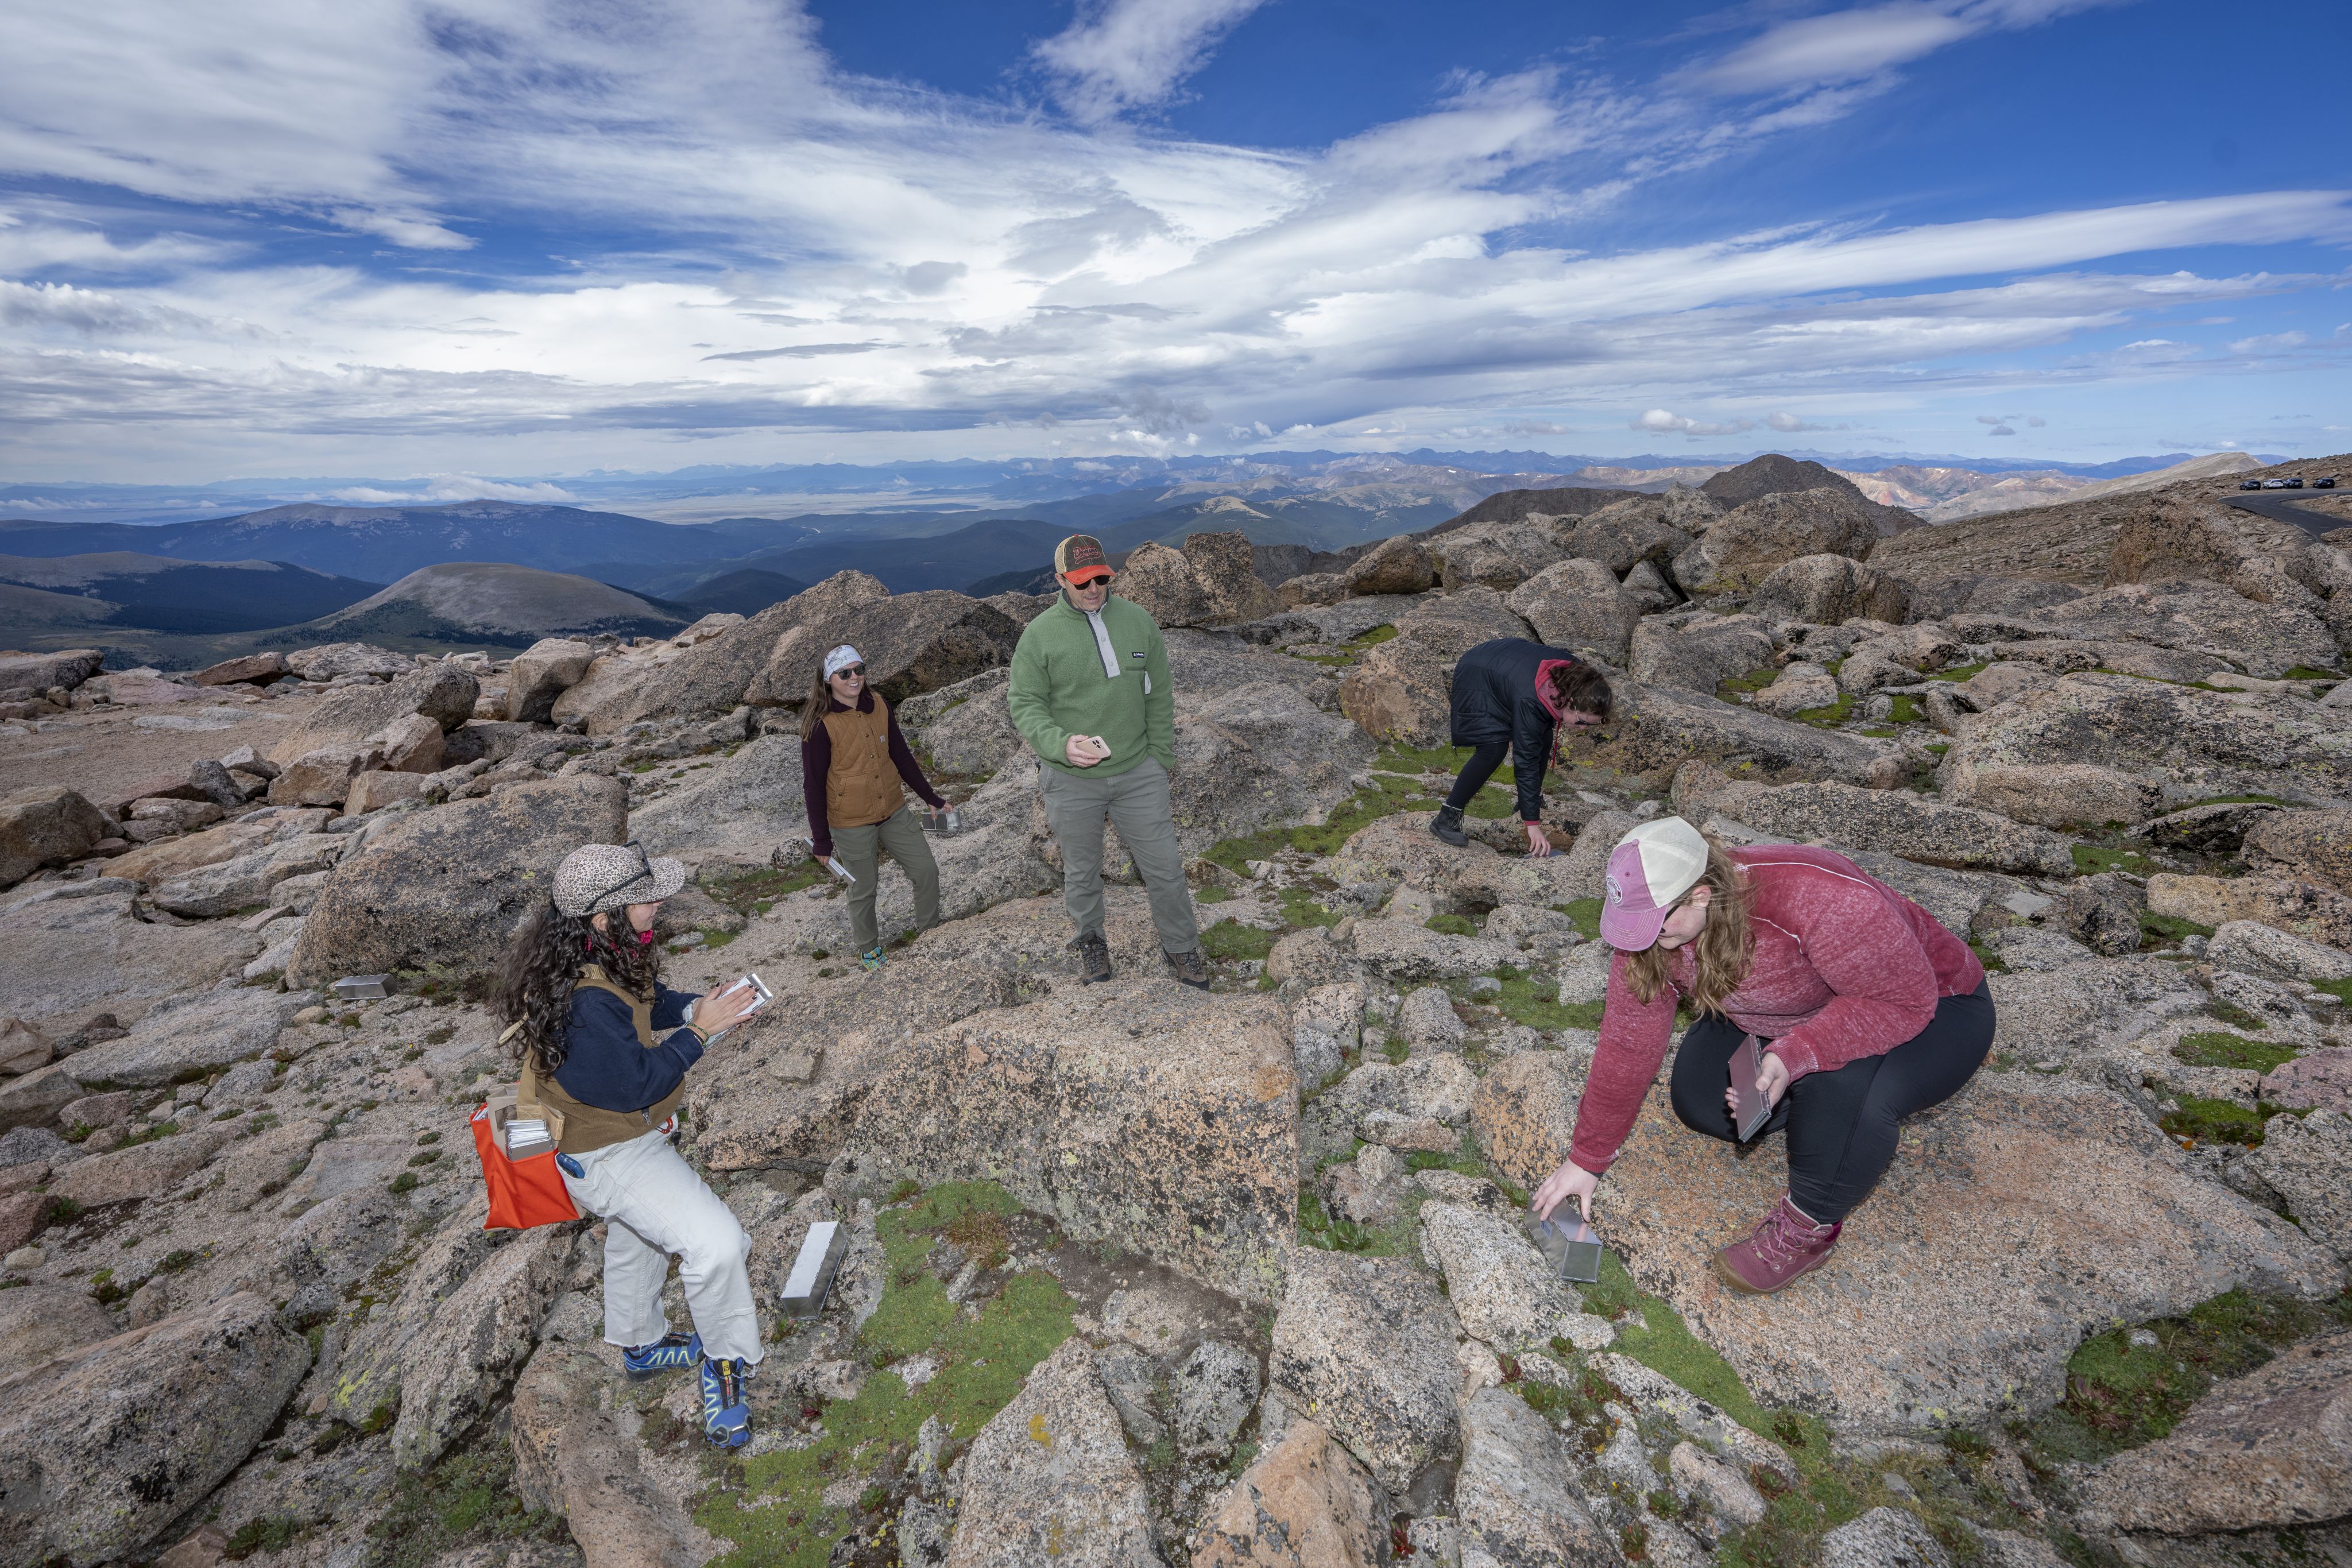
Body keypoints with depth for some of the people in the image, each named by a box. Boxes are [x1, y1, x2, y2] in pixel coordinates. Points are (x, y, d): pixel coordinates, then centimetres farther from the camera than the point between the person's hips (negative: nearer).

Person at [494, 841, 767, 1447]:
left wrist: (691, 1006, -9)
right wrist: (699, 1031, -25)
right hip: (608, 1154, -10)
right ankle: (724, 1363, 7)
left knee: (635, 1237, 31)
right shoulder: (584, 1004, -38)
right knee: (717, 1244, -18)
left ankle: (642, 1346, 56)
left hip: (625, 1129, 10)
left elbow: (644, 999, 9)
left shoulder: (605, 957, -10)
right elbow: (637, 1084, -29)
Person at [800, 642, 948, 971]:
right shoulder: (820, 724, -17)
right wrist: (821, 840, -10)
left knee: (927, 870, 9)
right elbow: (814, 784, -12)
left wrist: (931, 797, 11)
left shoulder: (878, 704, -1)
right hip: (852, 823, -5)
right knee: (864, 890, 11)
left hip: (894, 811, 5)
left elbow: (901, 755, 9)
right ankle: (868, 950, 35)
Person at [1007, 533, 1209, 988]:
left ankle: (1181, 946, 30)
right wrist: (1061, 744, -27)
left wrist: (1162, 758, 5)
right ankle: (1090, 941, 42)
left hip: (1137, 772, 2)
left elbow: (1159, 697, 5)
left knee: (1165, 865, 8)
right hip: (1071, 780, -1)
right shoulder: (1040, 635, -9)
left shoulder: (1139, 621, -1)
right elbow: (1025, 705, -9)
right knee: (1082, 872, 16)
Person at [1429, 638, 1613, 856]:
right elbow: (1526, 762, -35)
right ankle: (1446, 818, -22)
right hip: (1476, 677, -8)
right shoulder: (1530, 704, -40)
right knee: (1495, 748, -24)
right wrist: (1532, 824, -32)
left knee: (1543, 739, -3)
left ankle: (1533, 799, 17)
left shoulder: (1576, 673, -20)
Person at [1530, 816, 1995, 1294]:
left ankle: (1808, 1227, -7)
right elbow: (1627, 1047, -14)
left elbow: (1906, 1001, -32)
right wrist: (1586, 1160, -11)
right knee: (1698, 1098, -8)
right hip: (1793, 1016, 6)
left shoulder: (1817, 899, -40)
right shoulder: (1652, 929, -21)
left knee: (1847, 1088, -35)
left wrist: (1793, 1056, -45)